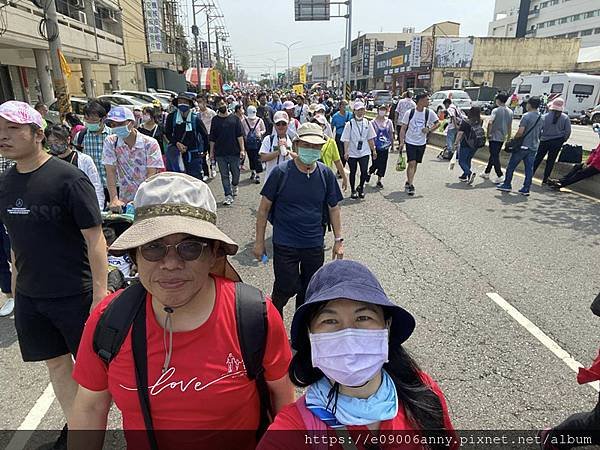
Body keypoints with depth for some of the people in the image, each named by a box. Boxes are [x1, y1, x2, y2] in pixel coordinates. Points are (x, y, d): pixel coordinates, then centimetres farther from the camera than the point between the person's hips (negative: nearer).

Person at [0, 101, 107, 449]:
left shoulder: (68, 178, -16)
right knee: (57, 363, 18)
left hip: (74, 295, -5)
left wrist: (100, 295, -19)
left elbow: (95, 240, -17)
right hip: (29, 297, 6)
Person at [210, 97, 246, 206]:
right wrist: (211, 152, 5)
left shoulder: (234, 118, 2)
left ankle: (234, 185, 39)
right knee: (224, 175, 2)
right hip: (220, 153, 1)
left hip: (234, 152, -1)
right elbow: (212, 138, 9)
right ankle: (228, 195, 8)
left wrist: (242, 149, -7)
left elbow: (240, 135, 0)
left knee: (236, 172, 9)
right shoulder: (215, 120, 6)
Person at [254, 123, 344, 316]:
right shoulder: (280, 172, -10)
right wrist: (259, 241, -4)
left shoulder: (326, 174, -2)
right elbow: (264, 208, -5)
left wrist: (338, 239, 5)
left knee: (309, 291, 16)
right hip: (285, 245, -3)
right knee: (285, 289, 2)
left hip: (315, 245, 3)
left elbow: (334, 208, 7)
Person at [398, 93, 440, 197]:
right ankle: (410, 185, -10)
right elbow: (403, 128, -4)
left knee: (415, 164, 13)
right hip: (410, 142, -4)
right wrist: (401, 142, -11)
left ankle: (408, 182, 29)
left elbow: (437, 123, 10)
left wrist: (429, 130, -8)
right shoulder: (409, 113, -9)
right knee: (412, 163, -13)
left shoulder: (429, 113, -2)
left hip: (422, 143, 4)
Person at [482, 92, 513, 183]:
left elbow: (490, 123, -23)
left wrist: (488, 134, -13)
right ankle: (487, 172, 29)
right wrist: (508, 138, 18)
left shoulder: (496, 110, -11)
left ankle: (500, 176, -12)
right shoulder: (510, 112, 8)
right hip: (503, 137, 7)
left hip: (494, 137, -7)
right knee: (494, 155, 18)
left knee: (495, 157, -5)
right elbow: (510, 127, 12)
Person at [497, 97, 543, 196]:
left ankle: (507, 185, 11)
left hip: (523, 146, -6)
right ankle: (526, 189, 7)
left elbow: (520, 132, -19)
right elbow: (540, 133, 16)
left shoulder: (526, 116, -13)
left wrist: (514, 140, -4)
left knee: (511, 166, 6)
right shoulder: (541, 118, 10)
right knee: (529, 168, 6)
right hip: (534, 147, 7)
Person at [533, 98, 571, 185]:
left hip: (545, 141, -1)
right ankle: (545, 180, 10)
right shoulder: (565, 118, -5)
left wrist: (540, 137, 6)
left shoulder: (545, 116, -11)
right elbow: (568, 131, -2)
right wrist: (563, 140, 12)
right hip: (557, 142, 1)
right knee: (551, 161, 7)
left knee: (538, 158, 13)